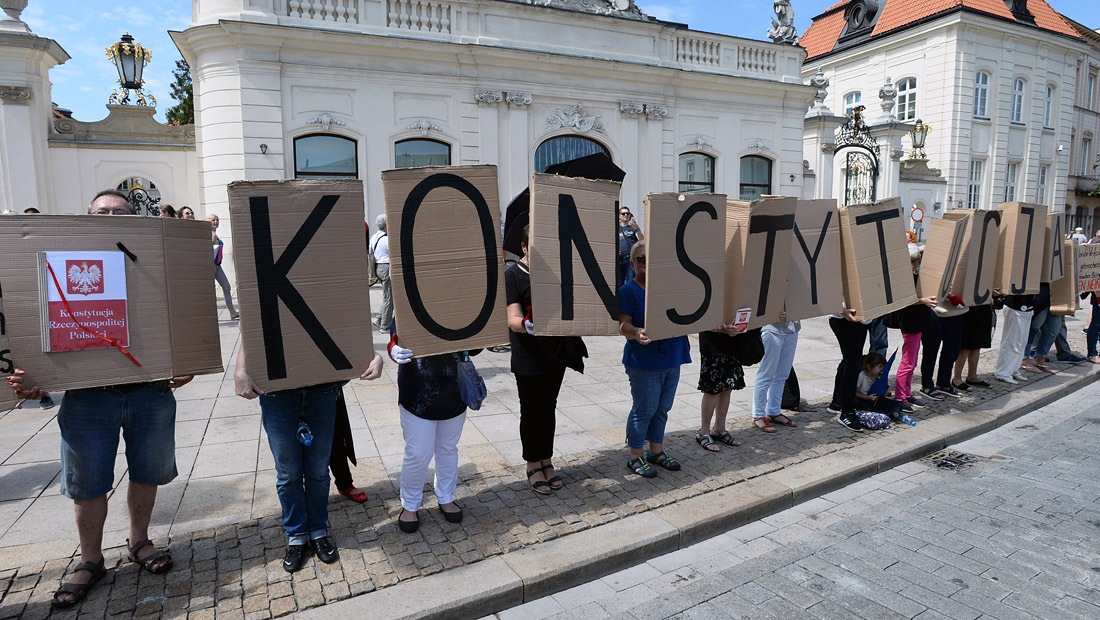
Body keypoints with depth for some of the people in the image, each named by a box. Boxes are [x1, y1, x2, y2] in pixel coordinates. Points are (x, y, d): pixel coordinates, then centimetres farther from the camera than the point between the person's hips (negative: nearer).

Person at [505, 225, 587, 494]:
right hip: (529, 359, -5)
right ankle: (533, 466, 25)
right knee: (532, 412, 7)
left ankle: (546, 461, 31)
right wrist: (527, 326, -41)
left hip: (557, 355, 5)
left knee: (548, 410, 16)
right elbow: (513, 318, -19)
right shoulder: (512, 275, -10)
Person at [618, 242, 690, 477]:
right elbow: (623, 325, -16)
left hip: (672, 359, 7)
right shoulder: (628, 291, -9)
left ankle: (656, 451, 32)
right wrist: (637, 332, -35)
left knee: (663, 408, 16)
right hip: (644, 363, -6)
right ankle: (635, 457, 17)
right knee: (644, 409, 0)